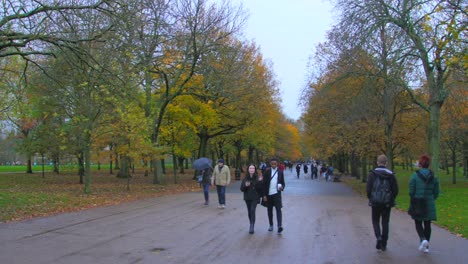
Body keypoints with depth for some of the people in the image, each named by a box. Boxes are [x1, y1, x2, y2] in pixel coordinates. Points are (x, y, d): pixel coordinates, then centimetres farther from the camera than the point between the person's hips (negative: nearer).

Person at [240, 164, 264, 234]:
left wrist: (260, 181, -25)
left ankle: (252, 227, -16)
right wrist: (245, 185, -18)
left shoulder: (258, 177, -6)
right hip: (247, 197, 4)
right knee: (249, 212, 10)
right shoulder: (245, 178, 3)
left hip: (255, 197, -3)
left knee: (252, 210, -17)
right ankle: (251, 225, 27)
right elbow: (241, 188, 1)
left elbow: (261, 188, -10)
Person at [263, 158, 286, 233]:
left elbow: (283, 183, 12)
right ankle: (271, 225, 23)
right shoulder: (267, 172, 2)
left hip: (277, 194, -1)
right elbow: (264, 183, 0)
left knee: (278, 209, -13)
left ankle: (280, 226, -20)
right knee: (269, 210, 10)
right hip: (268, 194, 1)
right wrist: (264, 195, -5)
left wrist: (282, 187, -12)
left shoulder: (280, 172, 6)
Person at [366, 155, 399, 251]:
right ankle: (384, 244, 12)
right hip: (387, 203, 1)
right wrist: (391, 199, 13)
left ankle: (378, 237, -9)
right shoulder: (391, 175, -1)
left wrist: (370, 198, 6)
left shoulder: (372, 174, -6)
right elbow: (395, 190, -2)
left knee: (375, 221, 14)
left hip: (375, 202, -1)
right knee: (385, 223, 10)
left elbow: (368, 188, -11)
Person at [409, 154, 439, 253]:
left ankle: (423, 239, -15)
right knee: (427, 224, 12)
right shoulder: (433, 176, -1)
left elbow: (411, 191, -10)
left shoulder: (415, 175, -10)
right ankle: (426, 246, 16)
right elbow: (436, 192, 3)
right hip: (430, 205, 3)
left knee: (418, 223, 10)